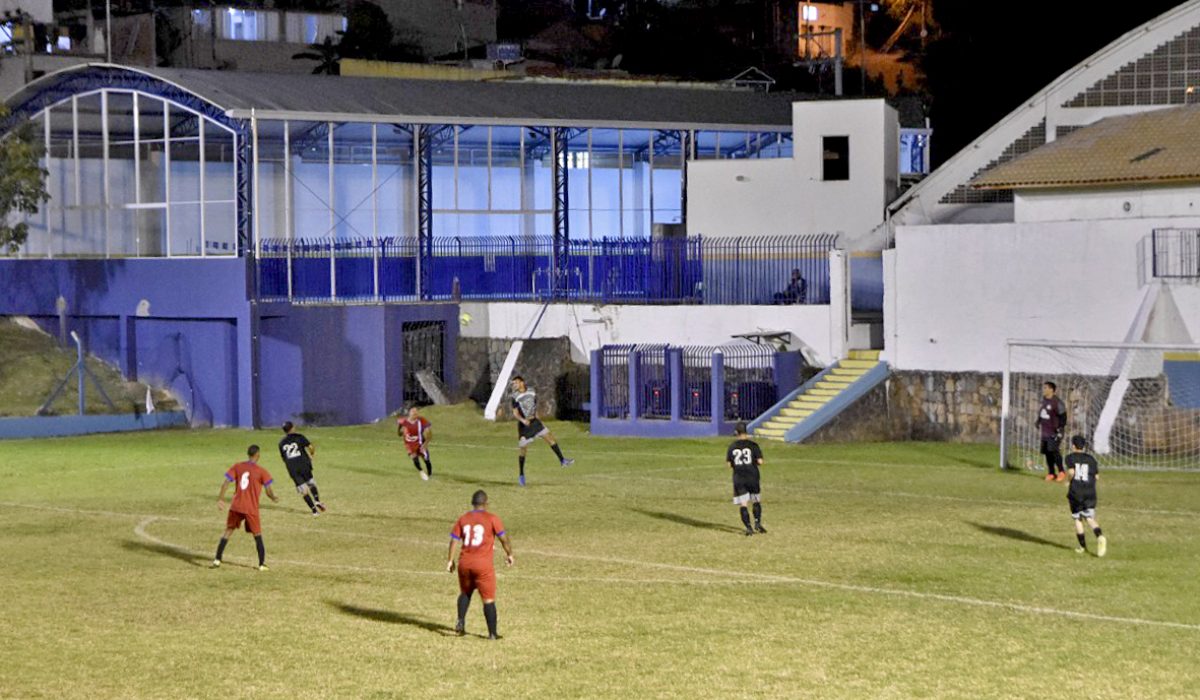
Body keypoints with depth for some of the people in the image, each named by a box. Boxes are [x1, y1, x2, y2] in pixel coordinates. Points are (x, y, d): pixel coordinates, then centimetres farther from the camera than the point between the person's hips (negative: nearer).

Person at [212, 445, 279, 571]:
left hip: (236, 507, 3)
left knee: (228, 531, 13)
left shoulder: (237, 467, 4)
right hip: (251, 509, -3)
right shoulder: (261, 472, -5)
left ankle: (217, 560, 8)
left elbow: (225, 483, -1)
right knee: (257, 535, 10)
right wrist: (274, 498, 16)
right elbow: (268, 492, -5)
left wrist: (220, 498, 5)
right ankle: (262, 564, 12)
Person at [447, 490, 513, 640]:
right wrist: (509, 554, 11)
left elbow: (454, 540, 4)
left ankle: (461, 621, 6)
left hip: (464, 562, 4)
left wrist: (450, 560, 8)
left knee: (465, 592, 25)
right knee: (489, 599, 3)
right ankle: (492, 633, 3)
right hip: (484, 564, -4)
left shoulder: (463, 519, 8)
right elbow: (504, 538, -3)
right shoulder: (491, 519, -2)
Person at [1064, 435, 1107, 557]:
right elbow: (1096, 476, 5)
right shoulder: (1091, 459, 8)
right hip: (1090, 493, 2)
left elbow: (1071, 472, -16)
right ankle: (1100, 536, -28)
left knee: (1077, 519, 11)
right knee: (1090, 518, 1)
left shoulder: (1071, 458, 0)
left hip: (1075, 492, -2)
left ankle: (1083, 546, 14)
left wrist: (1068, 477, 5)